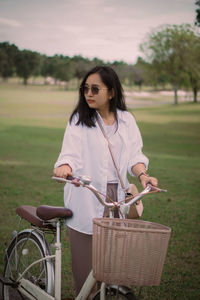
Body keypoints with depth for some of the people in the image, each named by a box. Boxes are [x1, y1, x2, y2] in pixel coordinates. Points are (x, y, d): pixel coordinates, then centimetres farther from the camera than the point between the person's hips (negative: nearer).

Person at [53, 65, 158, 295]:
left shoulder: (126, 120, 12)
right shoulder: (79, 120, 4)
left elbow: (134, 155, 9)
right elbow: (70, 153, -6)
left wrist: (142, 174, -11)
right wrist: (64, 168, -28)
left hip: (117, 197, 2)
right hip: (87, 200, -2)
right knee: (86, 257, -4)